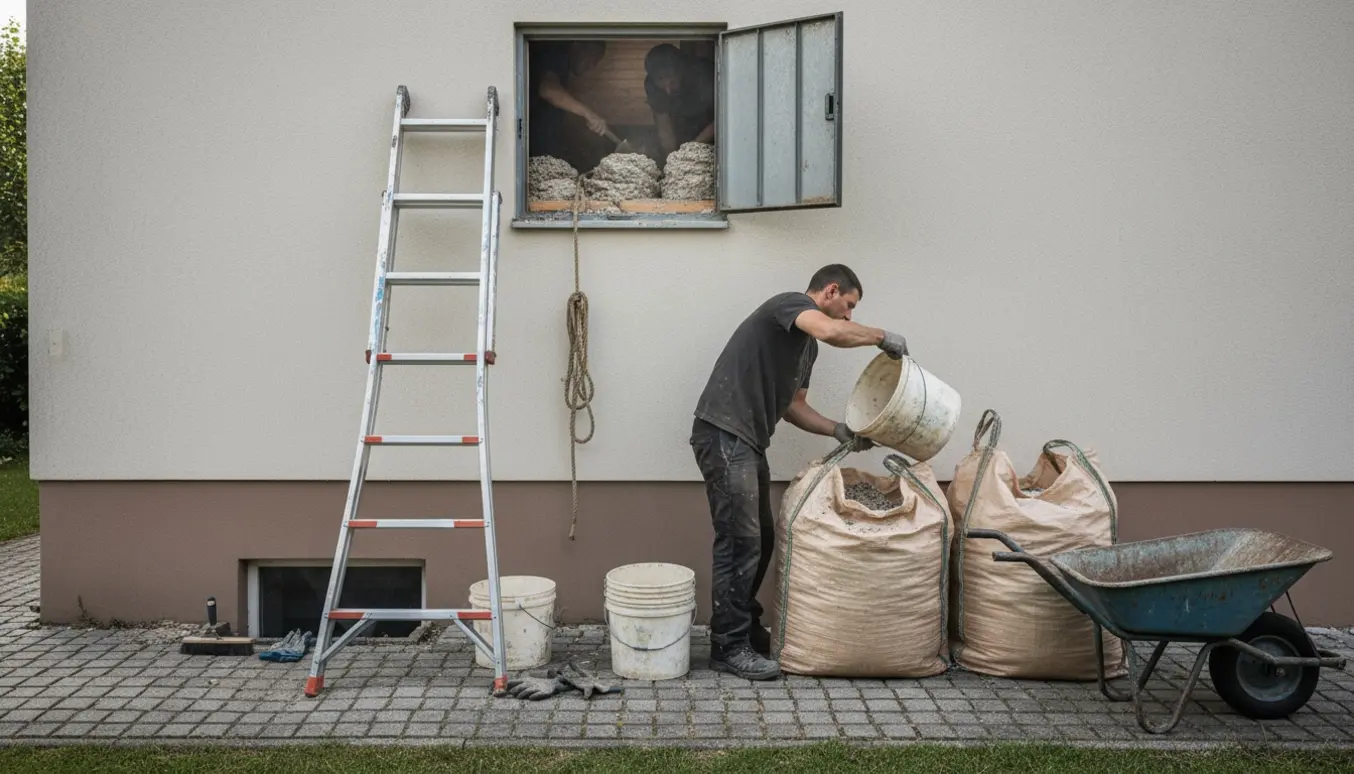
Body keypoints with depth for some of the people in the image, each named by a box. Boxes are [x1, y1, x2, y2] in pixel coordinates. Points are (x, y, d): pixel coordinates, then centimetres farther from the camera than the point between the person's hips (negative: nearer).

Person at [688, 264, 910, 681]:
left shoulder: (808, 343, 22)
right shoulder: (790, 303, -6)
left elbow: (793, 406, 23)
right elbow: (832, 331, -28)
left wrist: (840, 431, 10)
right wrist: (882, 337, -11)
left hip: (749, 442, 10)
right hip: (723, 435, -10)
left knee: (760, 541, 15)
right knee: (739, 542, -7)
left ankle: (746, 629, 28)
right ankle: (729, 647, 1)